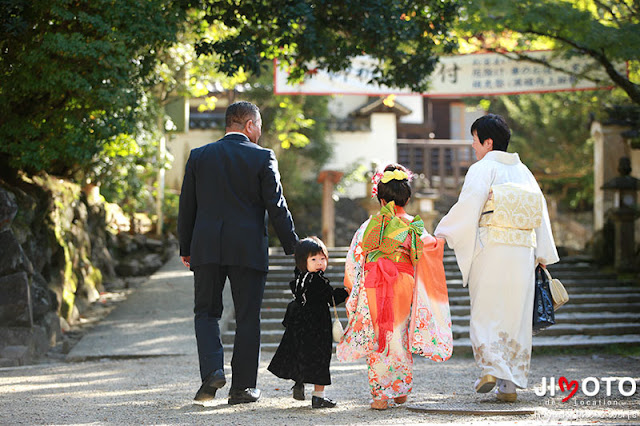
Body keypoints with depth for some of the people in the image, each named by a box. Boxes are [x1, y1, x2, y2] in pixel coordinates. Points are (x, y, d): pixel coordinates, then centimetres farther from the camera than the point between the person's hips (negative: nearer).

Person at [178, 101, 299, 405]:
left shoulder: (199, 156, 6)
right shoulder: (262, 158, -2)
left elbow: (187, 206, 9)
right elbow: (276, 207, -4)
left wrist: (185, 249, 16)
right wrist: (293, 246, 4)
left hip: (206, 248, 2)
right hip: (248, 249, -2)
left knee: (206, 312, 12)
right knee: (247, 318, 6)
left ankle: (212, 369, -9)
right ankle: (242, 386, 7)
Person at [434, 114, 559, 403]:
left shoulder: (483, 169, -3)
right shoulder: (522, 171, 15)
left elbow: (468, 205, -16)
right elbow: (540, 213, 15)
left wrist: (442, 233, -10)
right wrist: (542, 256, 19)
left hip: (490, 248, -5)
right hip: (522, 251, 5)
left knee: (485, 312, 4)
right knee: (516, 315, 8)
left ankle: (491, 368, -13)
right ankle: (510, 385, 7)